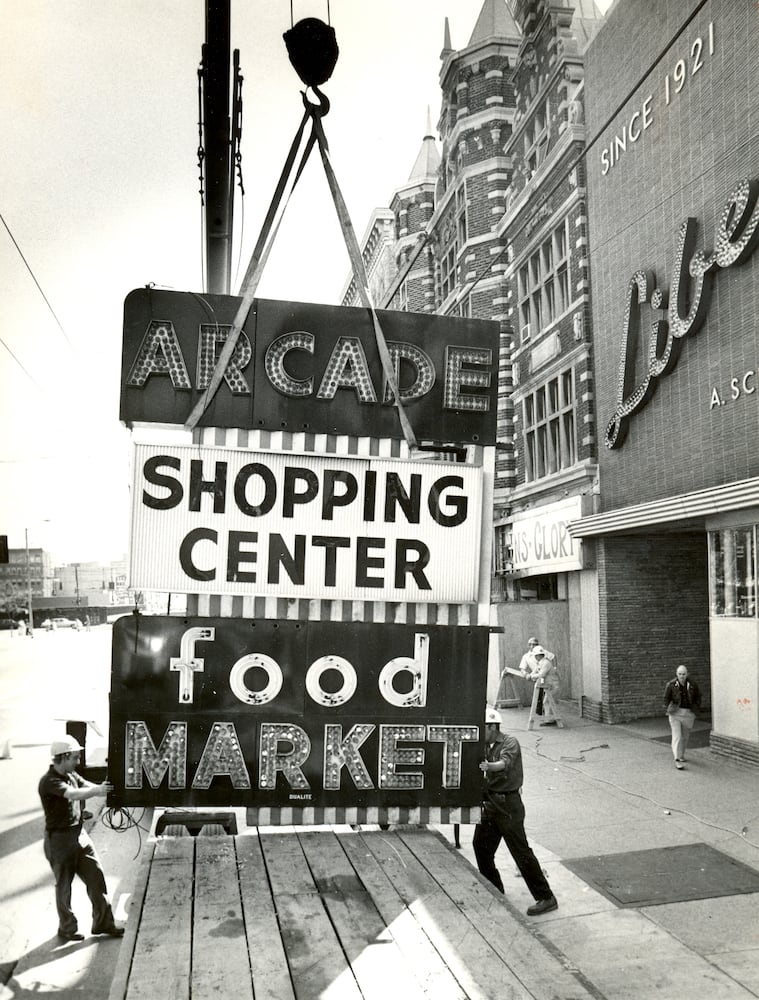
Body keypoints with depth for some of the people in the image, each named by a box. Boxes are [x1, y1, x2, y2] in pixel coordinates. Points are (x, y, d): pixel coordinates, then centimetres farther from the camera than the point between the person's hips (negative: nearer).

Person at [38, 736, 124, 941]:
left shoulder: (72, 775, 8)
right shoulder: (49, 781, -19)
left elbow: (88, 786, -3)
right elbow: (73, 794, -35)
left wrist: (106, 787, -22)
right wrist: (97, 790, -48)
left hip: (79, 835, 7)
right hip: (59, 839, -7)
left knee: (96, 876, 6)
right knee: (64, 885, 8)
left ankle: (103, 923, 16)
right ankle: (67, 929, 25)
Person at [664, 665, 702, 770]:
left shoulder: (693, 685, -1)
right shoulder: (671, 684, -7)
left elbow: (698, 697, 13)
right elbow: (666, 698, 4)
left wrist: (695, 708, 3)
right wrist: (667, 709, -5)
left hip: (688, 714, 3)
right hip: (675, 713, -3)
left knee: (685, 736, 15)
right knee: (677, 736, -11)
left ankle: (681, 755, 36)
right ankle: (677, 760, -13)